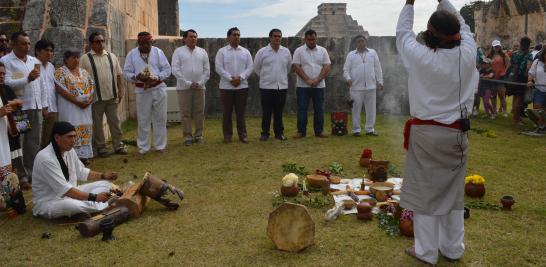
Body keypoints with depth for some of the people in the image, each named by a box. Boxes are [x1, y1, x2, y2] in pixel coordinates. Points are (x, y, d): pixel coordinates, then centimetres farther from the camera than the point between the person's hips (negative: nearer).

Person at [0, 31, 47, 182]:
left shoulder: (35, 61, 15)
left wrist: (44, 105, 14)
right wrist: (27, 79, -26)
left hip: (36, 107, 6)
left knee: (34, 142, 9)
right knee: (19, 143, 0)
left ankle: (33, 172, 18)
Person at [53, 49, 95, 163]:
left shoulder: (84, 72, 14)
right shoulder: (61, 72, -4)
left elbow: (91, 87, 12)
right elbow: (60, 89, -13)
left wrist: (89, 100, -7)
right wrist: (77, 102, -17)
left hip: (85, 107, 6)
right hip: (69, 106, -6)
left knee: (85, 130, 6)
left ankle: (84, 155, 13)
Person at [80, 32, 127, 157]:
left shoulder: (112, 56, 9)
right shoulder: (85, 58, -3)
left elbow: (118, 75, 11)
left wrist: (120, 90, 4)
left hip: (112, 96, 3)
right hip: (95, 97, -3)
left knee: (115, 121, 9)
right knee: (97, 124, 7)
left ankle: (118, 145, 18)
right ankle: (100, 147, 18)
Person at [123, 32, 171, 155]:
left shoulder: (158, 52, 2)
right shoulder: (132, 54, 2)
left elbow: (167, 69, 0)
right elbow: (126, 73, 1)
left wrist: (157, 78, -17)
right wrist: (137, 77, -19)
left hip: (158, 88, 0)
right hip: (142, 91, 0)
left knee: (160, 118, 7)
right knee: (143, 120, 6)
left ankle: (160, 145, 18)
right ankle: (143, 147, 18)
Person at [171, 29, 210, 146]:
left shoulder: (202, 52, 9)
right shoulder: (178, 51, 1)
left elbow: (207, 70, 7)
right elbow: (175, 70, -6)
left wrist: (199, 83, -5)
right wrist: (188, 83, -11)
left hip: (199, 87, 2)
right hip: (184, 88, -2)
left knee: (199, 113, 5)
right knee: (186, 113, 1)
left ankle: (199, 135, 15)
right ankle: (188, 137, 8)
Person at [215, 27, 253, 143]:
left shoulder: (245, 52, 9)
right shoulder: (222, 51, 2)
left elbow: (250, 67, 2)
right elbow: (219, 68, -6)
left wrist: (240, 77, -12)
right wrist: (230, 79, -14)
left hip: (242, 86, 2)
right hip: (226, 86, -1)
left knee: (241, 112, 5)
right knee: (227, 112, 4)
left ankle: (242, 134, 12)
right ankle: (227, 135, 12)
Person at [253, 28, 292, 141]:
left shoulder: (286, 51, 5)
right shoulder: (262, 52, -3)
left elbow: (289, 67, 18)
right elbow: (256, 67, 7)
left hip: (282, 86, 2)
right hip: (266, 87, -2)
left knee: (279, 112, 8)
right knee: (266, 112, 2)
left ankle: (279, 133, 16)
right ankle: (265, 133, 11)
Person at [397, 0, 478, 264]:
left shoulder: (420, 57, -17)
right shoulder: (467, 55, -8)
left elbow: (402, 32, 2)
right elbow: (463, 27, 13)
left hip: (426, 133, -3)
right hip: (456, 132, 4)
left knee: (425, 191, 8)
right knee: (452, 191, 16)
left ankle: (426, 251, 17)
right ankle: (453, 248, 28)